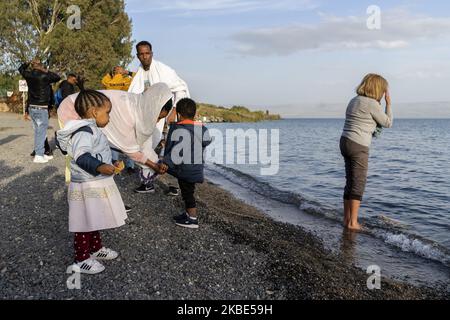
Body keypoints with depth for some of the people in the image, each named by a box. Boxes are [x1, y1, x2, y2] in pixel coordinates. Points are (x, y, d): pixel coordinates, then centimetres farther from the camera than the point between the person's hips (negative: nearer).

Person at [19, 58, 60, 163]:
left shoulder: (29, 75, 5)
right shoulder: (44, 76, -13)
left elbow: (21, 69, 26)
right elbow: (57, 77, 0)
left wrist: (28, 63, 19)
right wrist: (46, 71, 5)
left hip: (32, 107, 7)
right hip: (41, 108, -7)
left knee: (38, 131, 12)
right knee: (41, 131, -4)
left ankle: (41, 153, 17)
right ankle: (38, 155, -5)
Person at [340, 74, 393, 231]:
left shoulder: (354, 100, 16)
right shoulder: (372, 103, -10)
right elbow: (388, 123, 1)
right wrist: (388, 103, 10)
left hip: (345, 141, 9)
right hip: (358, 146, -9)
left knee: (351, 182, 14)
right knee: (359, 183, -2)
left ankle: (347, 219, 20)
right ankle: (353, 223, 2)